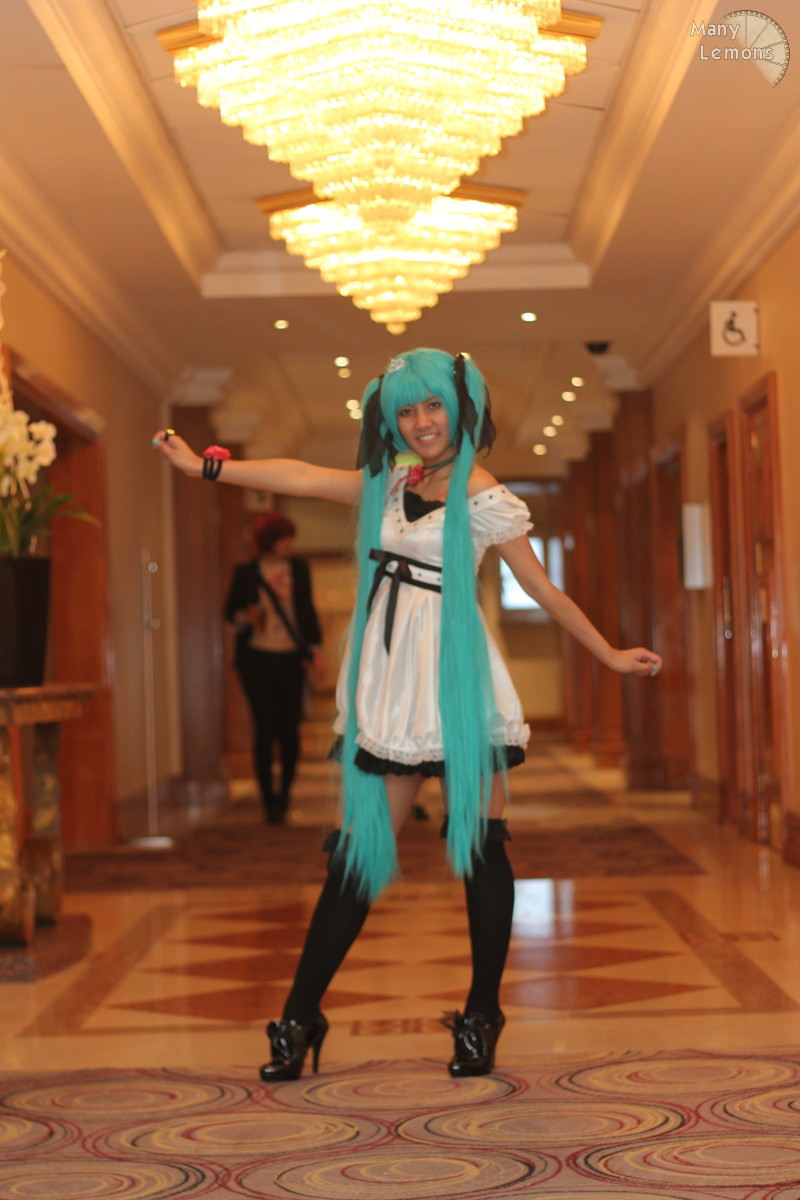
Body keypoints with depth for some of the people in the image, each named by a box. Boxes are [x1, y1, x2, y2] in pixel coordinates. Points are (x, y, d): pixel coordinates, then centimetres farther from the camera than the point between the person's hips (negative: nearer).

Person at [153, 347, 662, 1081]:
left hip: (457, 687, -5)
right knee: (358, 853, 5)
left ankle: (482, 1019, 12)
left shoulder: (481, 494, -3)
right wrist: (206, 467, 13)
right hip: (392, 689, 5)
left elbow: (543, 588, 2)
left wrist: (610, 655, 4)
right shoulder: (391, 483, 13)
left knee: (480, 851, 0)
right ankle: (300, 1019, 8)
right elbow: (302, 478, 15)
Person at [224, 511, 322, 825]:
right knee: (265, 728, -4)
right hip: (257, 660, -2)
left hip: (290, 658, 2)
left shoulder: (299, 569, 8)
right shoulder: (245, 573, 1)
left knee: (289, 728, 1)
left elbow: (308, 611, 13)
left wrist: (313, 649, 6)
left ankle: (285, 791, 21)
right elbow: (230, 613, 7)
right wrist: (246, 618, -14)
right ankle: (268, 799, 2)